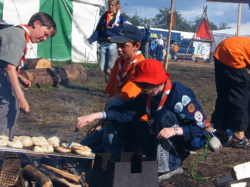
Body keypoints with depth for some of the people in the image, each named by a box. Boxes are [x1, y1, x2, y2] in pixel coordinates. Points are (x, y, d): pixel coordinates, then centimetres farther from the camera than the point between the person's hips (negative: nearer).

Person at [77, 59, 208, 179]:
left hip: (190, 139, -6)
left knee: (164, 114, -30)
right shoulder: (148, 95, -5)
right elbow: (127, 111, -11)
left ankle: (167, 163, -24)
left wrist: (175, 130, -41)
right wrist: (96, 115, -22)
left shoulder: (180, 94, -26)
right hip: (165, 139, 7)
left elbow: (199, 127, -26)